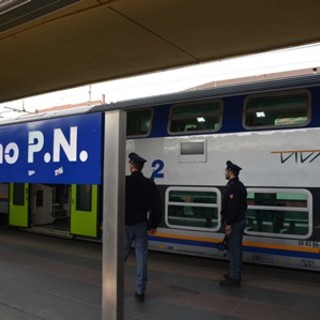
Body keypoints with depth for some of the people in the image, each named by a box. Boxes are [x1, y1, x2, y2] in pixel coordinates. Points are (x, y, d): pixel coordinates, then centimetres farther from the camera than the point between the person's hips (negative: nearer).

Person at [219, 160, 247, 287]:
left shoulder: (233, 186, -19)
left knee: (233, 249, -4)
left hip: (234, 223, -10)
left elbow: (232, 207, -25)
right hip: (239, 221, 10)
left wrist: (228, 224, -22)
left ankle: (234, 278, 3)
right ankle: (234, 273, 29)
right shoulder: (239, 185, 14)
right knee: (236, 249, 17)